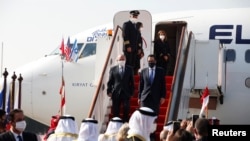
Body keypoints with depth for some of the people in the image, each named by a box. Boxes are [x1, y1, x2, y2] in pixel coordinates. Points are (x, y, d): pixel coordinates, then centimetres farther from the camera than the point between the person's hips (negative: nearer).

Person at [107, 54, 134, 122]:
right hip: (116, 93, 0)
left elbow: (132, 82, 6)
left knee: (126, 111, -4)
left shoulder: (130, 69, 6)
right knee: (115, 111, 2)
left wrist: (131, 92, 0)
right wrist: (109, 91, -2)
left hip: (126, 93, 0)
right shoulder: (113, 69, 6)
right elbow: (110, 81, 6)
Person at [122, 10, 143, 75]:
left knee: (134, 65, 0)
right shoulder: (126, 24, 1)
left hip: (135, 49, 6)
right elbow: (125, 36, -9)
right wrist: (128, 46, -16)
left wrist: (139, 48, 12)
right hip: (129, 48, -6)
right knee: (128, 64, -9)